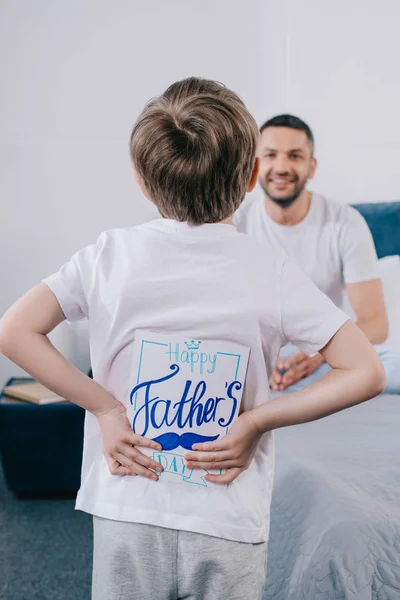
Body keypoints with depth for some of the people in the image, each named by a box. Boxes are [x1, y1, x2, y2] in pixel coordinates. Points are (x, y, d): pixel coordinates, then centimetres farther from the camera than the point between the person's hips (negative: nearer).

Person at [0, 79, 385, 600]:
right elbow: (365, 373, -12)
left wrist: (106, 407, -7)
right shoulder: (269, 270, -9)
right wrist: (257, 420, -8)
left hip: (127, 518, 1)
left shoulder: (111, 255, -6)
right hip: (229, 528, -1)